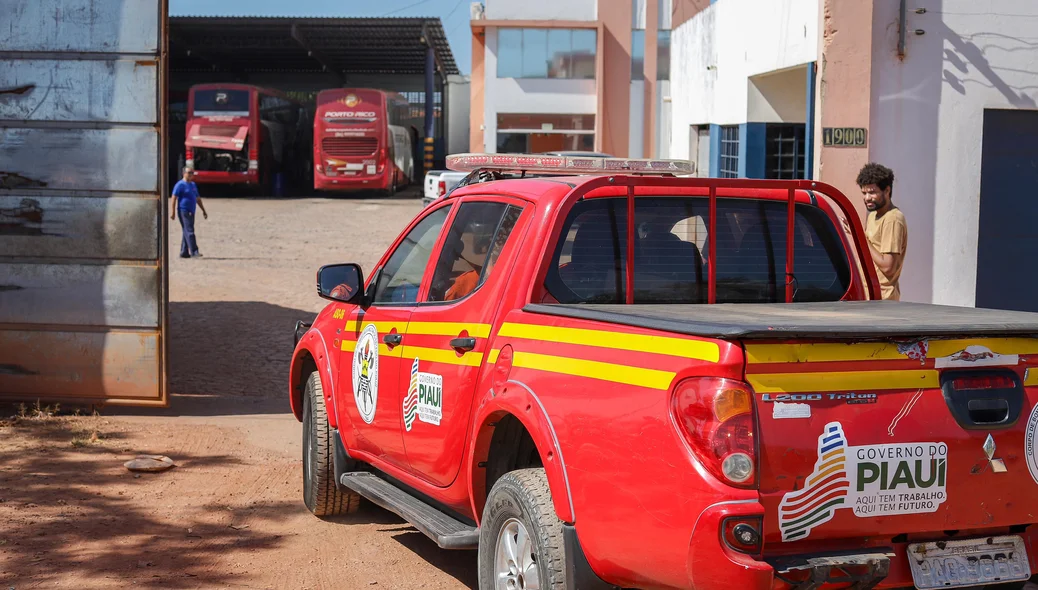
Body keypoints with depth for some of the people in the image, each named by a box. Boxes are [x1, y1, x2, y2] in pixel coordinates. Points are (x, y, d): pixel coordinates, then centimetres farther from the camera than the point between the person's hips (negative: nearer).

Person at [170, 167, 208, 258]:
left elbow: (198, 199, 24)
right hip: (183, 211, -8)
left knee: (187, 232, 10)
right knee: (189, 231, -13)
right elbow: (173, 198, -11)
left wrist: (203, 210, 22)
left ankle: (183, 252, 15)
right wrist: (173, 212, -17)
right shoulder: (180, 185, -6)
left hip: (191, 212, 8)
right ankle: (194, 251, -17)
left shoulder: (193, 185, 18)